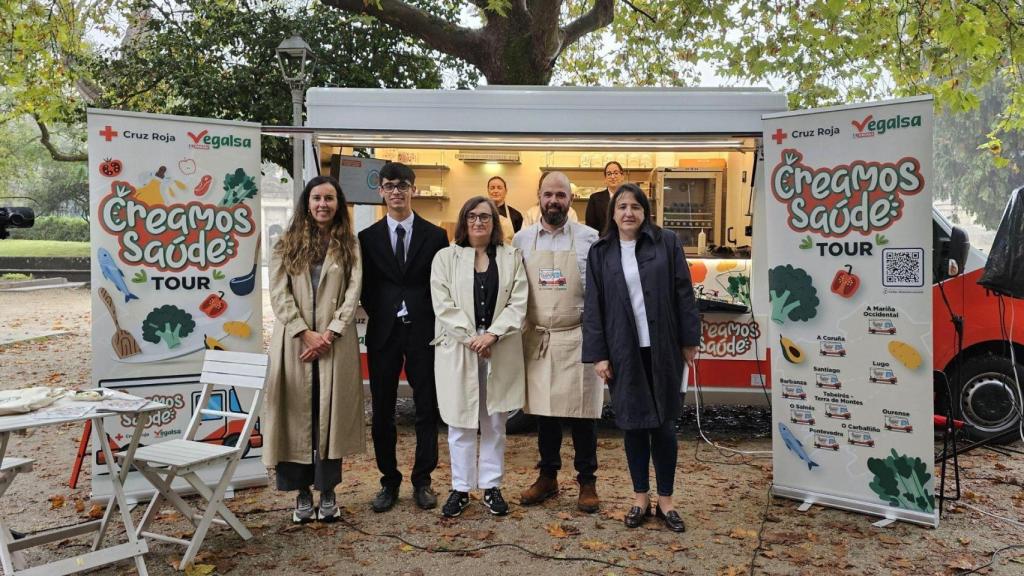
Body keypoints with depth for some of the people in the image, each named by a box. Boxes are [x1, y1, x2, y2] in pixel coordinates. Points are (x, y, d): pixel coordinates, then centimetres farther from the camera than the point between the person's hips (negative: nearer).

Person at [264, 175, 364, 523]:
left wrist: (329, 333, -12)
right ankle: (303, 493, 14)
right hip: (294, 341, 0)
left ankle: (328, 492, 14)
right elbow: (279, 294, 0)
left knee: (332, 414, 3)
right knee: (298, 414, 3)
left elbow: (353, 292, 0)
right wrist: (305, 333, -11)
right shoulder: (286, 244, 8)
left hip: (336, 342, 0)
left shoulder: (349, 245, 8)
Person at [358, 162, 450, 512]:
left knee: (427, 409, 4)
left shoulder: (435, 236, 4)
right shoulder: (368, 237, 6)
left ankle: (422, 480, 18)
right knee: (382, 411, 7)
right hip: (383, 333, 1)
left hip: (423, 332, -1)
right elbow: (365, 288, 8)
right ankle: (389, 480, 20)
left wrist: (436, 322, -4)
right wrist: (379, 315, -3)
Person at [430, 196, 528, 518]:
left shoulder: (512, 257, 8)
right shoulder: (445, 257, 5)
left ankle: (491, 486, 20)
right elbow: (443, 305, -4)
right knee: (460, 423, 5)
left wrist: (492, 334, -14)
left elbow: (517, 304, -1)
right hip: (458, 350, -1)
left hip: (501, 352, 1)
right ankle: (460, 488, 16)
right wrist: (471, 338, -13)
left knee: (495, 422, 9)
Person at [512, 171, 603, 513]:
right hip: (537, 340, 3)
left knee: (581, 411, 4)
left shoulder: (590, 239, -2)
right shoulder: (522, 240, 5)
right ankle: (547, 477, 27)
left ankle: (587, 481, 19)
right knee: (543, 409, 12)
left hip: (577, 339, -2)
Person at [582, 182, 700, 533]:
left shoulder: (666, 243, 0)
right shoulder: (600, 252, 3)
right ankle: (640, 498, 23)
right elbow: (593, 306, 2)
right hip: (624, 351, 1)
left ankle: (665, 500, 21)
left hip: (662, 348, -1)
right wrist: (597, 354, -3)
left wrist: (689, 340, -2)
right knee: (633, 424, 9)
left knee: (662, 423, 7)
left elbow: (683, 293, 1)